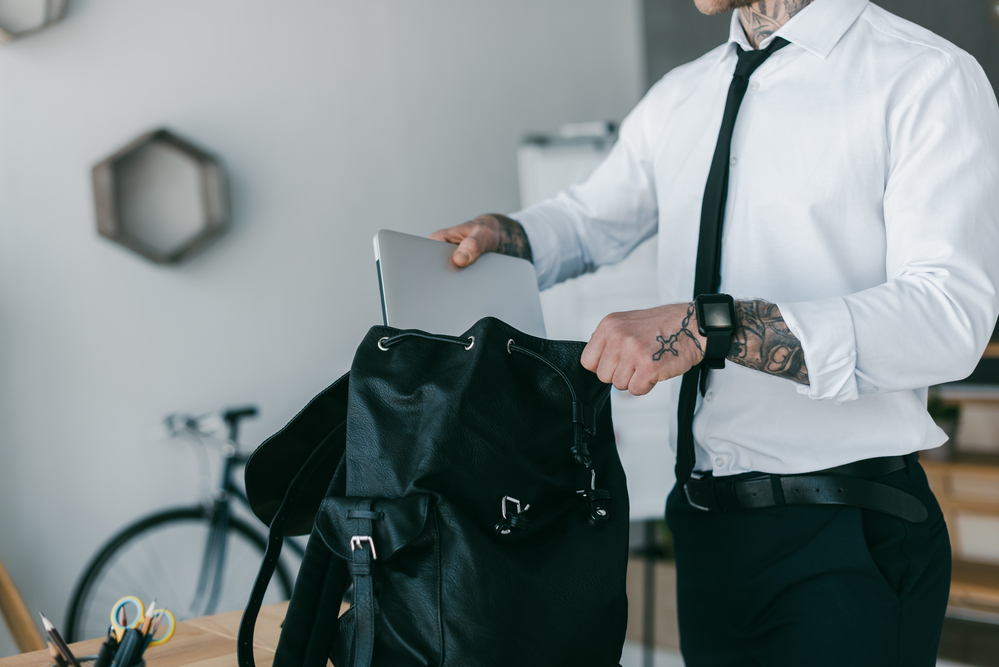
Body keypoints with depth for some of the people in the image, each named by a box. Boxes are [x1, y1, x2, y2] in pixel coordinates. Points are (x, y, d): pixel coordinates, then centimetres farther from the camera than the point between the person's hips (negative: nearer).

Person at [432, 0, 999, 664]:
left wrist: (709, 326, -30)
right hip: (706, 527, 6)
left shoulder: (929, 79, -10)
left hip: (850, 537, -6)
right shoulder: (679, 99, 10)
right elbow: (589, 220, 25)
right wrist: (500, 234, 2)